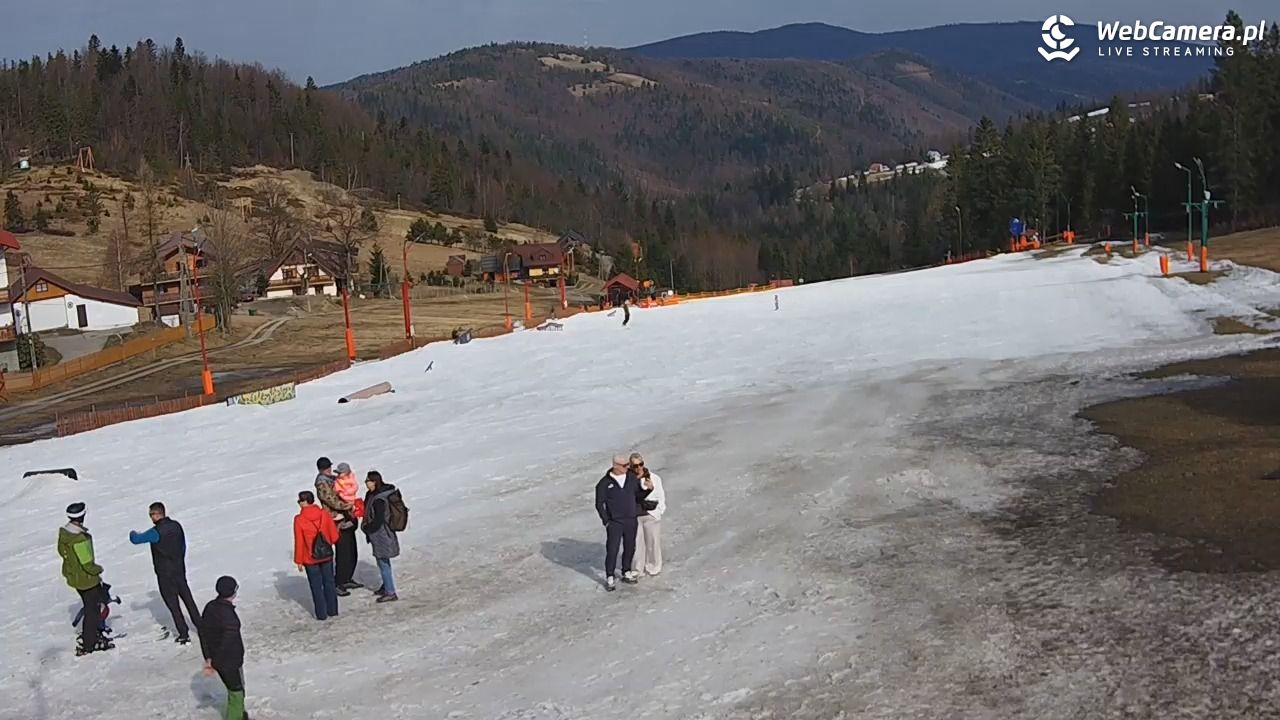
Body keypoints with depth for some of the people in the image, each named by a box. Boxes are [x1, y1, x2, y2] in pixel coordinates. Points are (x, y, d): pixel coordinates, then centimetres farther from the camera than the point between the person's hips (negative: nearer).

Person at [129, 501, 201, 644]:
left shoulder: (156, 532, -21)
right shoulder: (176, 526, 0)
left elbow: (136, 540, -15)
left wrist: (133, 533, 9)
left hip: (165, 574, -6)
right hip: (180, 570, 6)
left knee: (173, 604, 4)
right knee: (188, 599, 16)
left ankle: (184, 634, 6)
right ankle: (200, 627, 22)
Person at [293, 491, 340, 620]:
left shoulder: (299, 519, -15)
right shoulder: (325, 515, -6)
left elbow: (299, 542, -12)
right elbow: (334, 536, -3)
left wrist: (299, 561, -3)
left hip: (310, 559, -3)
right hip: (327, 555, 3)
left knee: (316, 586, 7)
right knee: (329, 583, 15)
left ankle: (321, 614, 11)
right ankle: (332, 610, 22)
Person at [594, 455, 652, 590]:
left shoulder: (632, 478, 0)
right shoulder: (605, 483, -9)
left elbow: (638, 496, 7)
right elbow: (599, 504, -4)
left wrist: (648, 489, -11)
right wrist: (606, 521, -8)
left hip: (631, 521, 4)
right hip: (614, 523, -4)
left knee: (630, 549, 13)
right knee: (612, 550, -2)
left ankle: (627, 574, 30)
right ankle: (610, 578, 10)